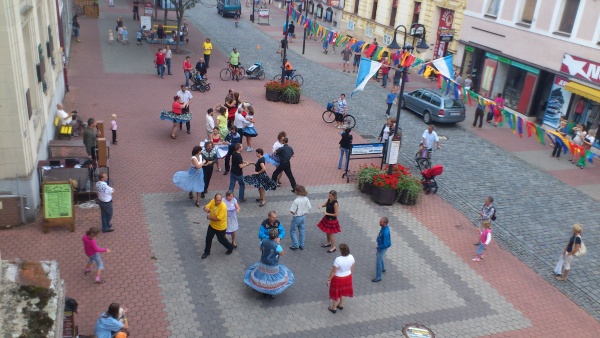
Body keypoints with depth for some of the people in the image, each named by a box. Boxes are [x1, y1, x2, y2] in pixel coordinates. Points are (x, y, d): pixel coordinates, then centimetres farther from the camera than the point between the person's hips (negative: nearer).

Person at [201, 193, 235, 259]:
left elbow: (218, 218, -34)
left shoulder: (223, 207, -33)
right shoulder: (212, 201, -13)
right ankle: (207, 252, 36)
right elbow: (207, 206, -11)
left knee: (221, 240, 14)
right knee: (208, 238, 14)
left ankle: (230, 248, 42)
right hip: (212, 225, 6)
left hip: (220, 227, -6)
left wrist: (209, 217, -20)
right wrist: (206, 208, -36)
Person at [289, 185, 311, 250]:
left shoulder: (296, 201, -28)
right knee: (302, 231, 19)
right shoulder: (306, 199, -11)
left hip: (297, 217, -6)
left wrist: (294, 213, -3)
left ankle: (295, 245, 16)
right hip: (303, 216, 6)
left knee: (292, 231, 14)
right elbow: (309, 207, -1)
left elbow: (292, 211, -25)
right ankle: (301, 245, 29)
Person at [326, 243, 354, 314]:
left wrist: (329, 279, -10)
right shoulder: (351, 257, -19)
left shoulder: (338, 260, -36)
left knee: (336, 292, 19)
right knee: (344, 291, 28)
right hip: (347, 277, 5)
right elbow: (352, 268, -2)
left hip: (338, 278, -5)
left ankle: (334, 308, 39)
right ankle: (341, 305, 50)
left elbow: (333, 272, -24)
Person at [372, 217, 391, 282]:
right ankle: (382, 269, 55)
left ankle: (378, 277, 16)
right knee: (379, 257, 31)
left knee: (378, 261, 2)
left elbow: (385, 244, -33)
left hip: (383, 247, -9)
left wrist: (378, 247, -18)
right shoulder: (384, 227, -12)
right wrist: (378, 243, 7)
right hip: (381, 244, 9)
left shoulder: (386, 232, -39)